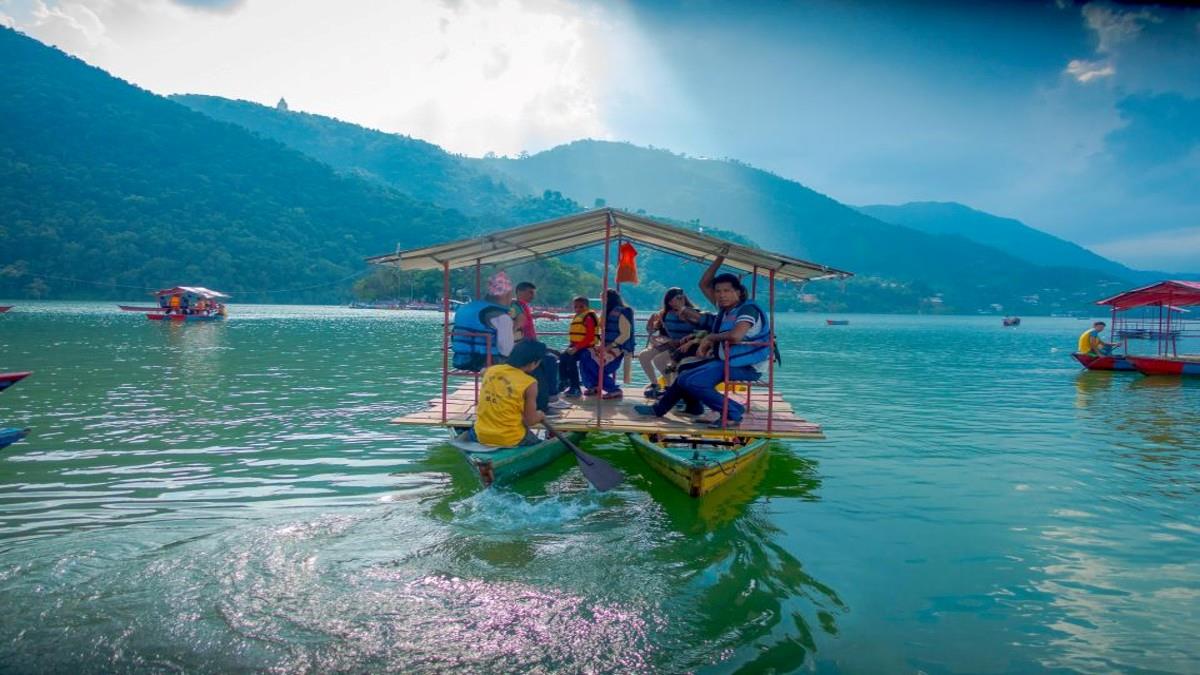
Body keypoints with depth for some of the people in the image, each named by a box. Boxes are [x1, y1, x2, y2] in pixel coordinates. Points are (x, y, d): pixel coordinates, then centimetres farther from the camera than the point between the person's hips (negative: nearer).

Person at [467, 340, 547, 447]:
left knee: (470, 432, 37)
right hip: (510, 440, -4)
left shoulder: (490, 371, -2)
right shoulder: (529, 383, -15)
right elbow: (529, 421, -9)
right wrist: (540, 416, 11)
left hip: (480, 435, 4)